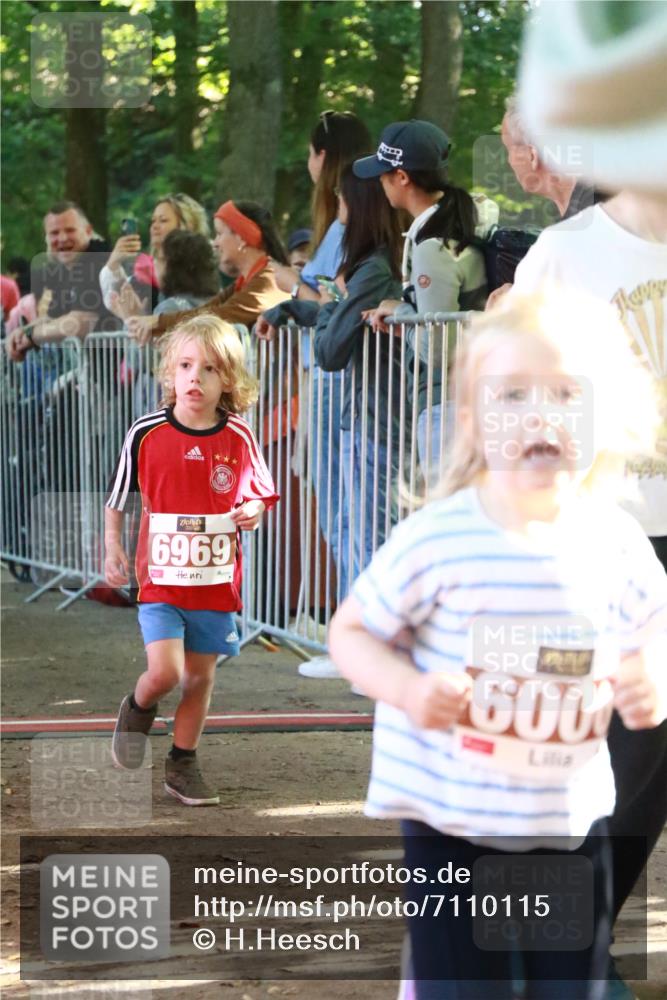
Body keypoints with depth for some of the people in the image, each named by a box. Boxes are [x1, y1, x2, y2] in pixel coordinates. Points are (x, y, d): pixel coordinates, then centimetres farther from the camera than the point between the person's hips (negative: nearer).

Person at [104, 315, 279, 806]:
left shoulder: (239, 438, -3)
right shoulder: (147, 434, -8)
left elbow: (259, 494, 9)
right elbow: (117, 496, 5)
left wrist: (252, 512, -12)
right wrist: (112, 547, -1)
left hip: (216, 579, 2)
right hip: (161, 579, -2)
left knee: (201, 676, 10)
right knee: (165, 671, -15)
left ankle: (183, 764, 27)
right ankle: (138, 709, 20)